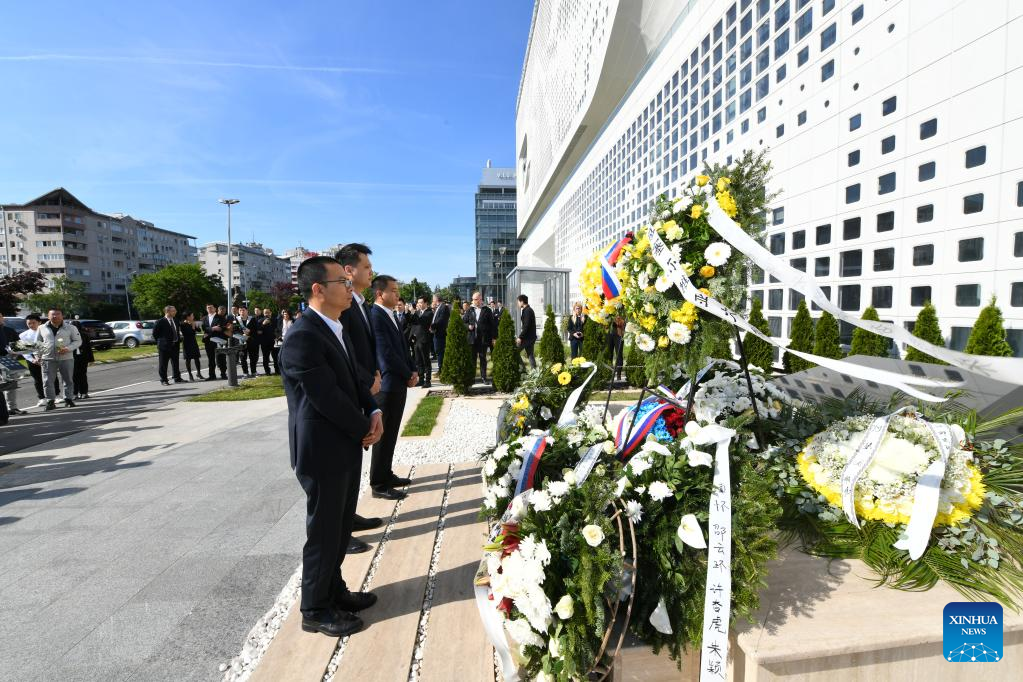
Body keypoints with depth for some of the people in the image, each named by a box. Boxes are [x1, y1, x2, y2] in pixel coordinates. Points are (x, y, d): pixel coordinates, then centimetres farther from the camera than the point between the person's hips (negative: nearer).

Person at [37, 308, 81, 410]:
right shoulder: (42, 328, 10)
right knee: (47, 381, -2)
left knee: (68, 380, 6)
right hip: (48, 359, 1)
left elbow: (78, 341, 3)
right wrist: (38, 356, 10)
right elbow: (39, 343, 16)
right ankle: (50, 401, 5)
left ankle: (68, 399, 19)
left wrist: (68, 349, -14)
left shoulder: (70, 328, 3)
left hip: (66, 358, -1)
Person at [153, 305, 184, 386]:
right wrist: (160, 342, -2)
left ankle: (177, 378, 20)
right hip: (165, 346, -6)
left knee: (175, 363, 12)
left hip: (175, 345, 6)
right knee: (163, 364, 2)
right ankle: (163, 380, 9)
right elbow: (155, 333, -5)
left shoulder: (175, 321, 10)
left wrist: (179, 341, 11)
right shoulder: (160, 322, -10)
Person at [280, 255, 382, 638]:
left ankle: (334, 591, 40)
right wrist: (365, 429, -10)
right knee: (324, 533, 9)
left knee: (341, 528, 21)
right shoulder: (302, 337, -22)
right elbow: (328, 398, -24)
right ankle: (315, 610, 29)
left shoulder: (337, 329, 7)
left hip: (347, 447, 9)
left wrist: (374, 412, -4)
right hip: (323, 452, -8)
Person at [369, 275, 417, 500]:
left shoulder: (392, 315, 13)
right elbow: (386, 354, -20)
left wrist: (412, 371, 3)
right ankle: (379, 484, 14)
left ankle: (386, 475, 30)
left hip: (399, 384, 9)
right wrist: (408, 376, -10)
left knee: (390, 434, 17)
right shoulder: (376, 316, -16)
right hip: (387, 385, -9)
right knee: (384, 436, 2)